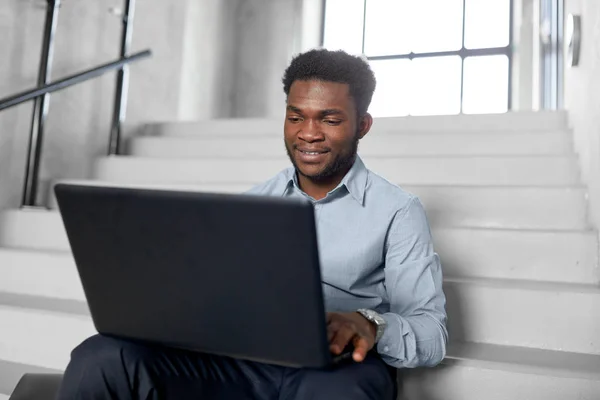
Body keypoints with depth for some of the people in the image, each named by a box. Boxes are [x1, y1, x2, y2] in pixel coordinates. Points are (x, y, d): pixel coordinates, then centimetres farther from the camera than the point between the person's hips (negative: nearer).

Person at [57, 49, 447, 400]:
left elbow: (432, 334, -4)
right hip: (242, 356, 4)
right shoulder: (256, 200, 16)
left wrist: (371, 324, -26)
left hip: (338, 365, -3)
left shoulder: (398, 210, 3)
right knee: (100, 359, -21)